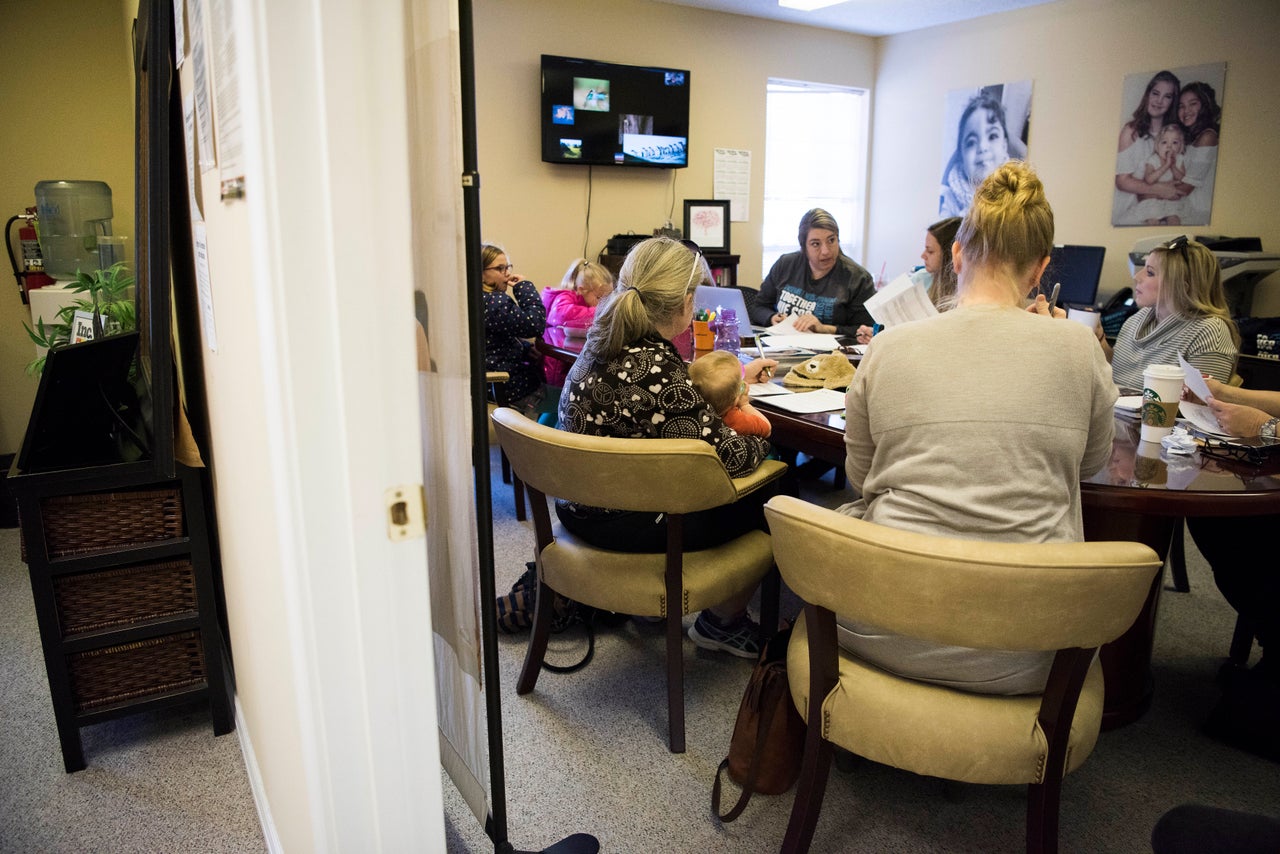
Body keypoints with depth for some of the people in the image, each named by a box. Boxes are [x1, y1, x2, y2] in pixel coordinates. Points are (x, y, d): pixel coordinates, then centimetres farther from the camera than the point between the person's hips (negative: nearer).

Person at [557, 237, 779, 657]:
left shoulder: (604, 339, -1)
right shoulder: (653, 366, -29)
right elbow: (724, 455, -23)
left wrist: (738, 376, 23)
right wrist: (761, 441, -2)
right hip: (626, 525, -9)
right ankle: (723, 622, 23)